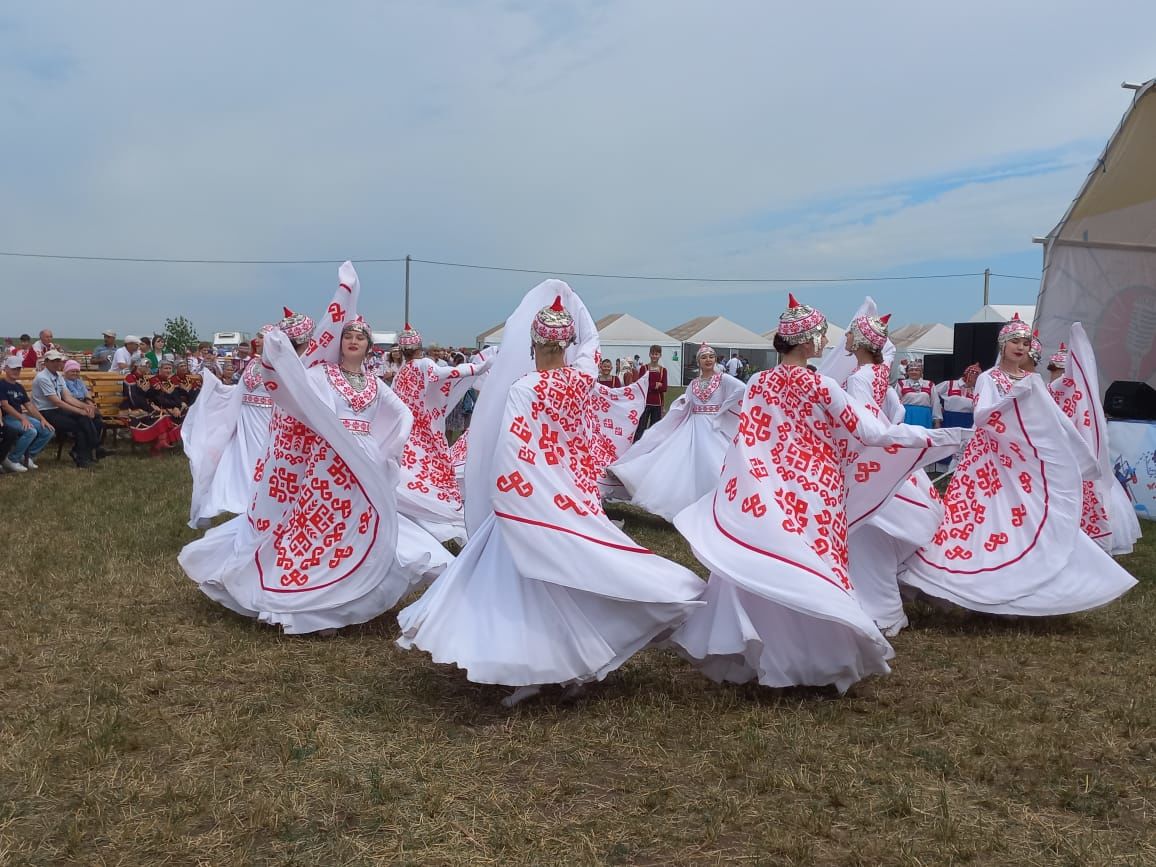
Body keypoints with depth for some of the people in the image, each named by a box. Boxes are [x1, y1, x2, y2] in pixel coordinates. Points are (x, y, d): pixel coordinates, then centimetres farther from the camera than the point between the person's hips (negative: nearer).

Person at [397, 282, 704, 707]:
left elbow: (509, 456, -21)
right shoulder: (581, 376, -1)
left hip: (536, 498, -6)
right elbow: (592, 337, 22)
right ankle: (578, 663, 23)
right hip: (574, 493, 6)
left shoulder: (523, 388, -16)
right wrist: (567, 298, 27)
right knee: (574, 576, 15)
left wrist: (502, 498, -10)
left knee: (537, 580, 0)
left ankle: (534, 670, 2)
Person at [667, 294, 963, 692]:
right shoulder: (820, 386, -9)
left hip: (767, 493, 4)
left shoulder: (758, 384, 3)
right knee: (810, 572, 4)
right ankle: (812, 657, 12)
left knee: (759, 568, 10)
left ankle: (746, 654, 17)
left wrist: (741, 490, 12)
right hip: (814, 493, -4)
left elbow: (746, 444, 3)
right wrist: (934, 438, 1)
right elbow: (871, 433, -7)